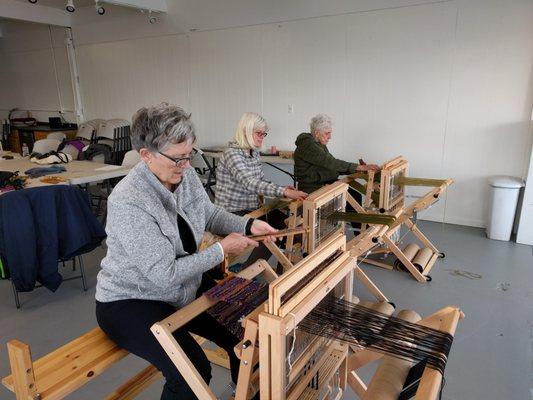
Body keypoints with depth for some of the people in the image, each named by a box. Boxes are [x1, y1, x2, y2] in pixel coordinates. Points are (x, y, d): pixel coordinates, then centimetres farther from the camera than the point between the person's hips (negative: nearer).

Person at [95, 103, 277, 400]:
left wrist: (248, 225, -6)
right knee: (194, 371, -23)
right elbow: (165, 275, -29)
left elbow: (211, 215, 10)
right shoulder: (128, 202, -30)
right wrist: (222, 250, -23)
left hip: (184, 286, 7)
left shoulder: (185, 175, -7)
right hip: (130, 302, -7)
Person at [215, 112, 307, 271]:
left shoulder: (254, 153, 10)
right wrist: (283, 192, -39)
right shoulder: (232, 153, -18)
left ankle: (284, 270, 13)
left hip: (253, 209, 8)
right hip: (233, 213, -8)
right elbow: (249, 183, -32)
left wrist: (282, 189, -5)